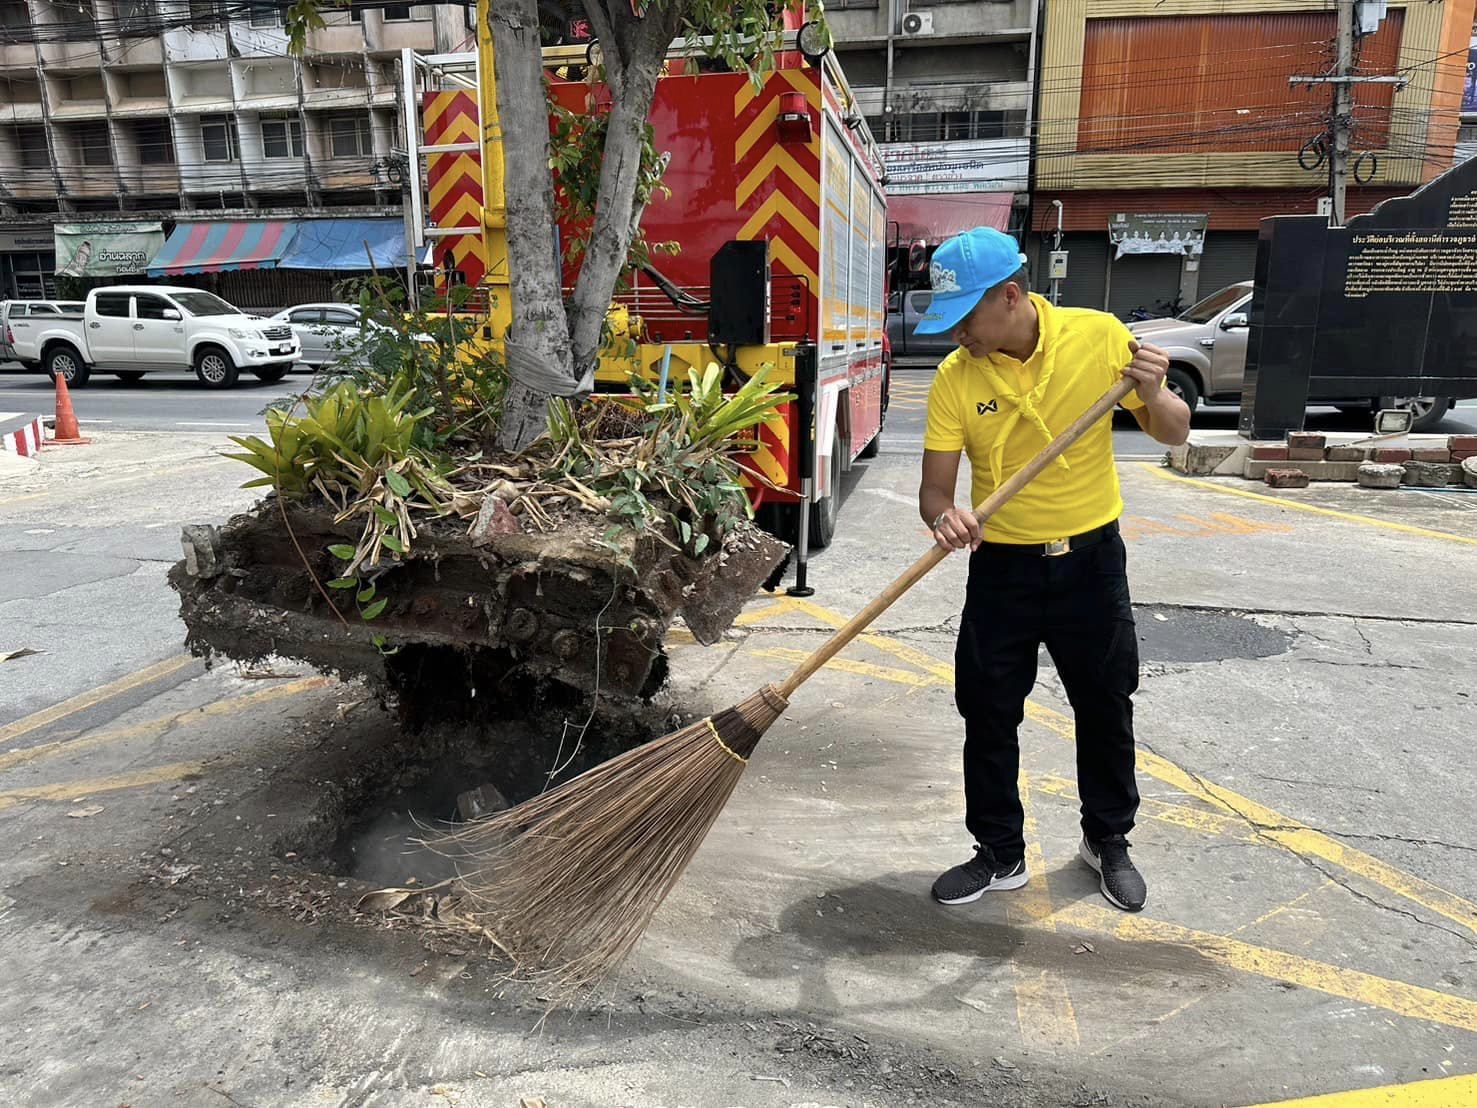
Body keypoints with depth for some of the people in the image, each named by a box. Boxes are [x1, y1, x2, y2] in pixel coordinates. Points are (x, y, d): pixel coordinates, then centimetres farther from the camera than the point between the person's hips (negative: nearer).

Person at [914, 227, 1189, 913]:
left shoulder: (1099, 337, -10)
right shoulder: (955, 377, -10)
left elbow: (1175, 434, -1)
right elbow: (935, 487, -10)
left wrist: (1152, 395, -23)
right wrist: (943, 517, -33)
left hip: (1091, 561, 0)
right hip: (1001, 568, 0)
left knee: (1106, 711, 14)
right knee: (989, 718, 6)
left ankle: (1108, 841, 37)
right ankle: (1000, 853, 26)